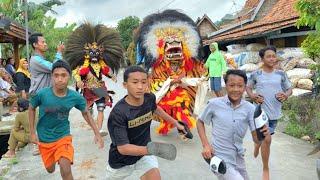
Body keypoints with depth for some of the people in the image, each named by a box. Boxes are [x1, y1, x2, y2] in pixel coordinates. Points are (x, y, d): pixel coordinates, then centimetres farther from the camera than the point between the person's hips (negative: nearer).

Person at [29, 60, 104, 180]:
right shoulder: (41, 94, -22)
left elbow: (85, 113, -1)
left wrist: (97, 133, -4)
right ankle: (53, 157, 53)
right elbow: (31, 108, -1)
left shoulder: (75, 97, -19)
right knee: (50, 169, 20)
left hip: (63, 136, -1)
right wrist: (32, 133, -3)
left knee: (66, 170, -21)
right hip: (44, 138, 1)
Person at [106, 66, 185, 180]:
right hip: (122, 159, -2)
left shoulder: (150, 98, -15)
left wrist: (176, 123, 14)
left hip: (144, 151, 2)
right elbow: (123, 148, -30)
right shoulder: (118, 113, -30)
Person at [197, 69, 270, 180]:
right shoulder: (214, 104, -14)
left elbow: (256, 139, -7)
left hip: (238, 159, 4)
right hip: (221, 159, -4)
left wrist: (262, 134, -29)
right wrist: (206, 145, -10)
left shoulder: (250, 109, -8)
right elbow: (200, 122, 1)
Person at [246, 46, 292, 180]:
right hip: (261, 111, -3)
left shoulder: (281, 74, 0)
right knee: (267, 139, -8)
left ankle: (258, 144, 52)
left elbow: (289, 89, 8)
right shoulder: (256, 74, -5)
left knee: (264, 136, 16)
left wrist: (286, 95, -13)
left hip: (274, 112, 3)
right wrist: (252, 96, -10)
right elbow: (248, 87, 9)